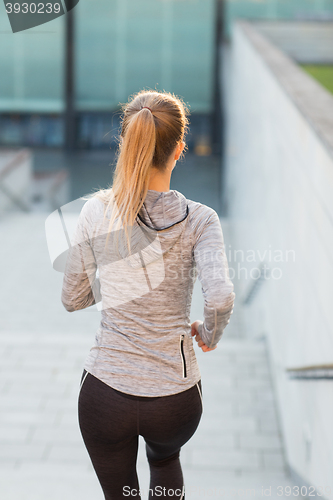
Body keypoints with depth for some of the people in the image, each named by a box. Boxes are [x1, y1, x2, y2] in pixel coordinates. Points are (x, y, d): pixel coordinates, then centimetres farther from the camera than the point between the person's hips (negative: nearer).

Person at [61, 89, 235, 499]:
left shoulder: (96, 212, -8)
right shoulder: (197, 219, -11)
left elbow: (72, 300, 2)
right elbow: (220, 298, -25)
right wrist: (208, 334, -3)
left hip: (105, 393, 0)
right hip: (176, 398, 0)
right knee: (165, 457, 36)